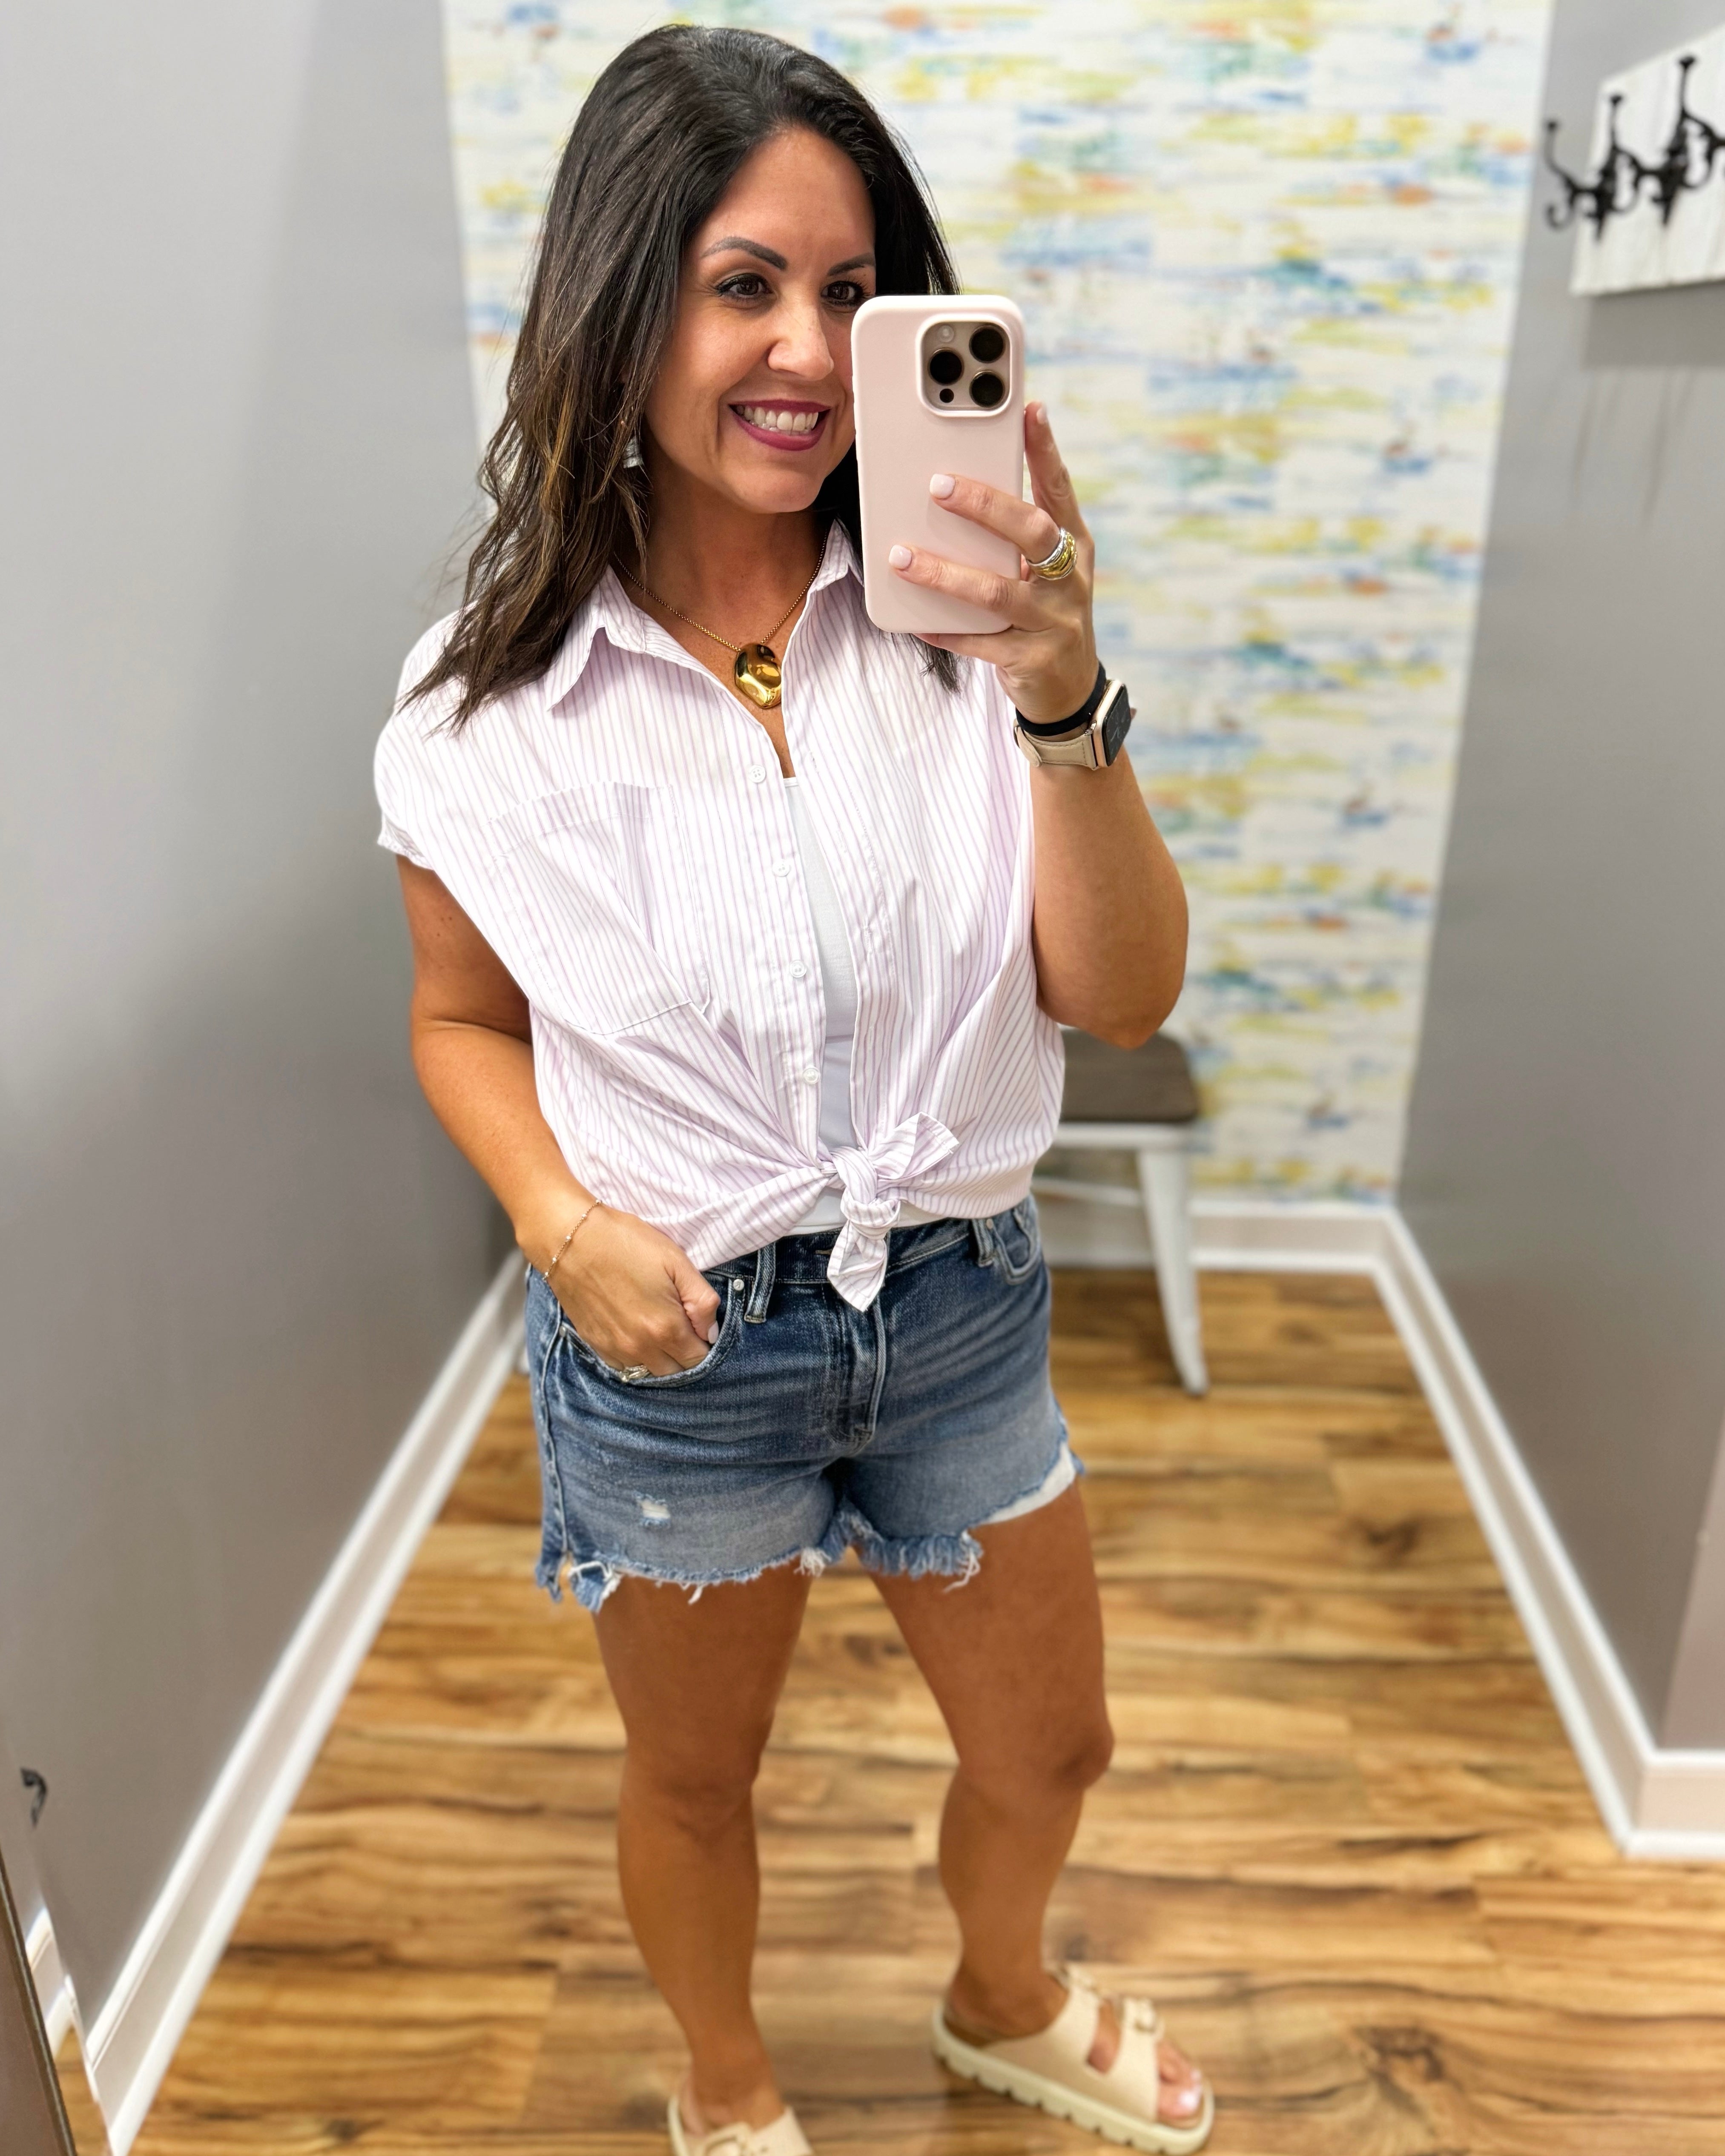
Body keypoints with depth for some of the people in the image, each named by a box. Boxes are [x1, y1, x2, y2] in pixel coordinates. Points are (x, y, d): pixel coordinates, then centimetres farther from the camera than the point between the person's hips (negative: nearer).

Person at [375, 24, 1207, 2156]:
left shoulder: (949, 615, -12)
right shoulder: (496, 695, -12)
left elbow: (1120, 998, -14)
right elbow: (462, 1022, 1)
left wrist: (1058, 699, -28)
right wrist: (564, 1223, -17)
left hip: (957, 1302, 2)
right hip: (674, 1340, -1)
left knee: (1049, 1747, 23)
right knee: (695, 1777, 23)